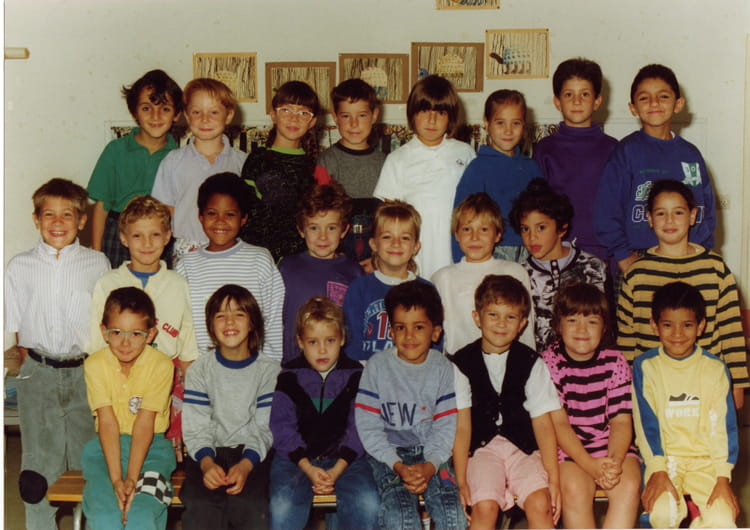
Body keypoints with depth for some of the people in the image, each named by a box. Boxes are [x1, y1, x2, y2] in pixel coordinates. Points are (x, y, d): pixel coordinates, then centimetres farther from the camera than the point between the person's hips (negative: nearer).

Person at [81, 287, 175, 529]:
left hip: (151, 447, -1)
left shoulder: (161, 365, -10)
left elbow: (145, 423, -15)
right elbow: (107, 422, -14)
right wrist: (116, 479, -23)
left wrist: (131, 479, -23)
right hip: (106, 447, 1)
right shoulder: (95, 365, -7)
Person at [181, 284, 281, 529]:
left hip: (253, 454, 0)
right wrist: (206, 463, -20)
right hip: (209, 452, 1)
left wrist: (245, 465, -20)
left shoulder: (269, 371, 4)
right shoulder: (199, 371, 7)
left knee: (249, 506, -31)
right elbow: (196, 427, 0)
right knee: (200, 507, -29)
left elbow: (265, 428, -2)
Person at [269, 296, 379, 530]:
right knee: (282, 508, -26)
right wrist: (308, 468, -15)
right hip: (296, 457, 0)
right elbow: (282, 428, -2)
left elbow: (358, 428, 0)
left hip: (345, 458, 1)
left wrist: (337, 469, -14)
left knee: (368, 506, -24)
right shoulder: (289, 377, 3)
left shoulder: (356, 376, 4)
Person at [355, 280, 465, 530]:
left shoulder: (442, 368, 3)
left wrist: (429, 467, -18)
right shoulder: (377, 366, -2)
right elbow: (368, 427, -5)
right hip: (387, 453, -1)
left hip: (431, 454, 2)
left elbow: (446, 427, -1)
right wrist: (398, 466, -16)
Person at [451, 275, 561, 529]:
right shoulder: (462, 363, 1)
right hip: (482, 448, -1)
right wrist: (461, 481, -9)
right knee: (484, 506, -26)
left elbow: (543, 424, 1)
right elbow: (462, 426, -1)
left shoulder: (531, 363, 4)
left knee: (540, 504, -24)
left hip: (524, 447, 1)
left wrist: (554, 479, -8)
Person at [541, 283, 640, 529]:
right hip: (568, 447, -2)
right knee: (574, 489, -30)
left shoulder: (615, 362, 2)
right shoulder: (549, 362, -5)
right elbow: (558, 423, -10)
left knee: (628, 486, -27)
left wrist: (614, 461, -22)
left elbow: (621, 420, -3)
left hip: (613, 446, 2)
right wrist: (590, 465, -22)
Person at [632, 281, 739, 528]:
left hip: (704, 460, 1)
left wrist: (723, 477, -10)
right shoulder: (645, 366, 0)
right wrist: (657, 471, -14)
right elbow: (646, 422, -3)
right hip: (663, 458, -1)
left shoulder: (715, 368, 3)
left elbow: (723, 424, 0)